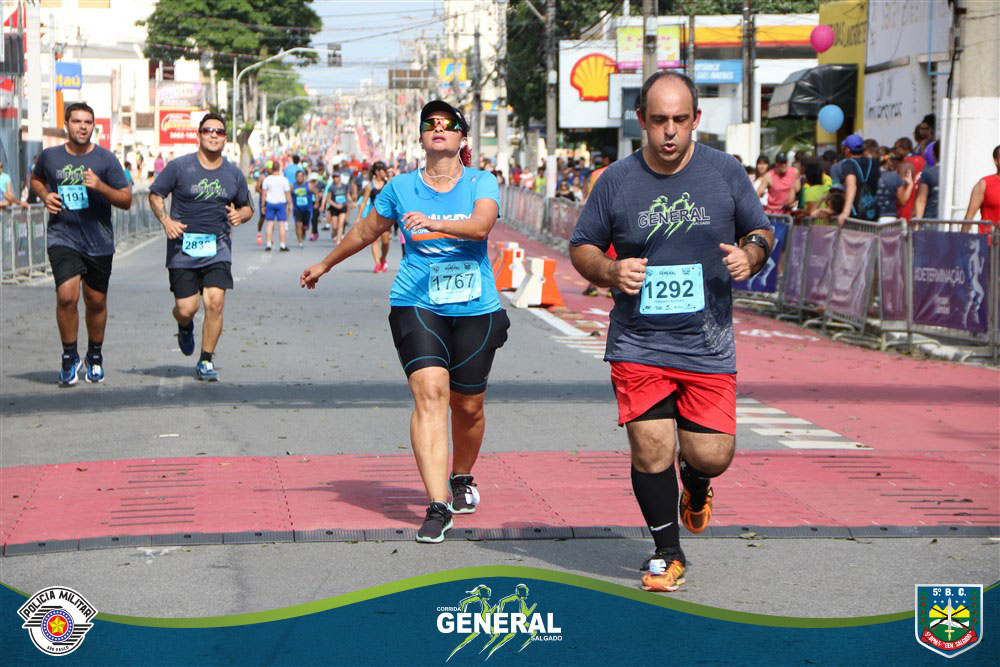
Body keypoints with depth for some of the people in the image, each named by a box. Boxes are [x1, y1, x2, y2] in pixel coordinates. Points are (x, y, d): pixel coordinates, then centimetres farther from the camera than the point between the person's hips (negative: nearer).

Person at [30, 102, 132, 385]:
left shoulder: (106, 159, -2)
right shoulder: (50, 157, 1)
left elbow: (126, 201, -2)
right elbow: (36, 179, 24)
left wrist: (101, 186, -19)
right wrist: (45, 196, 3)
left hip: (99, 242, 1)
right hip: (63, 238, -1)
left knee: (96, 302, 10)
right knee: (67, 295, -19)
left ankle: (95, 355, 33)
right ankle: (69, 356, -1)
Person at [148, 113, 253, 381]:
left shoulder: (234, 174, 7)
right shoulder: (179, 166, -1)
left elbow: (247, 207, 19)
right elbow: (155, 195, 7)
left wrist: (240, 215, -5)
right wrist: (166, 221, -10)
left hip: (218, 248, 1)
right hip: (182, 248, -1)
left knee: (215, 302, -15)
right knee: (186, 309, -4)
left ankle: (206, 361, 0)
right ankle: (185, 327, 36)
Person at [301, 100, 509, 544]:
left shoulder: (482, 183, 4)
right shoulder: (401, 188, 9)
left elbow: (481, 225, -17)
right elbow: (366, 232, 24)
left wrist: (432, 221, -32)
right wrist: (325, 265, 35)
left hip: (476, 310, 1)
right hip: (416, 305, 0)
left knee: (468, 405, 8)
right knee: (430, 392, -19)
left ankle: (462, 478, 39)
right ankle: (438, 505, -25)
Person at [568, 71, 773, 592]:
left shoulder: (726, 172, 2)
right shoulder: (616, 181, 1)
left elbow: (761, 231, 13)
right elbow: (581, 247, 9)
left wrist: (751, 255, -10)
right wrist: (609, 271, -12)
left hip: (708, 347, 1)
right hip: (638, 345, 0)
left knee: (712, 456, -3)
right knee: (650, 451, -7)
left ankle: (695, 481, 37)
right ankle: (667, 555, 15)